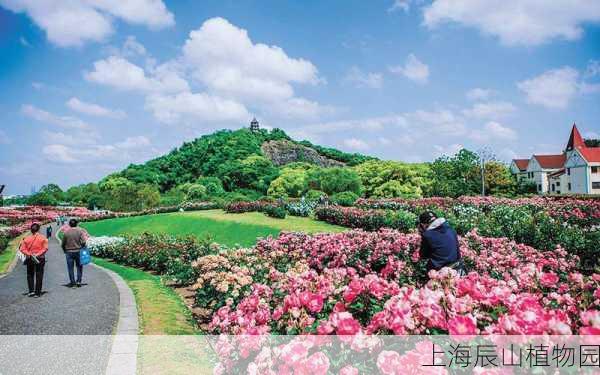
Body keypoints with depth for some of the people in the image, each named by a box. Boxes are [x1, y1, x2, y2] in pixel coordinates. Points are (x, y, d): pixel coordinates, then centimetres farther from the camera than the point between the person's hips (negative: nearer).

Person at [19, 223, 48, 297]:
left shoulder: (26, 238, 0)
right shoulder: (43, 238, -6)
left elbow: (22, 249, -6)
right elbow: (45, 248, -14)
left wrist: (29, 254, -9)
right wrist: (38, 254, -13)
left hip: (29, 259, 1)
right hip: (40, 259, -1)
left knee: (30, 275, 17)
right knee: (39, 276, 5)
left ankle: (31, 291, 8)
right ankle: (37, 293, 6)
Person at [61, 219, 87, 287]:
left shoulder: (66, 232, -3)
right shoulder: (80, 231, -5)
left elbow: (62, 244, 1)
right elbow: (83, 242, -11)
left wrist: (65, 250, 16)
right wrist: (81, 248, 6)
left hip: (69, 252, 0)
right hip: (78, 251, 0)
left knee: (70, 268, 7)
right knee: (79, 267, 11)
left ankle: (72, 282, 9)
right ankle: (78, 281, 10)